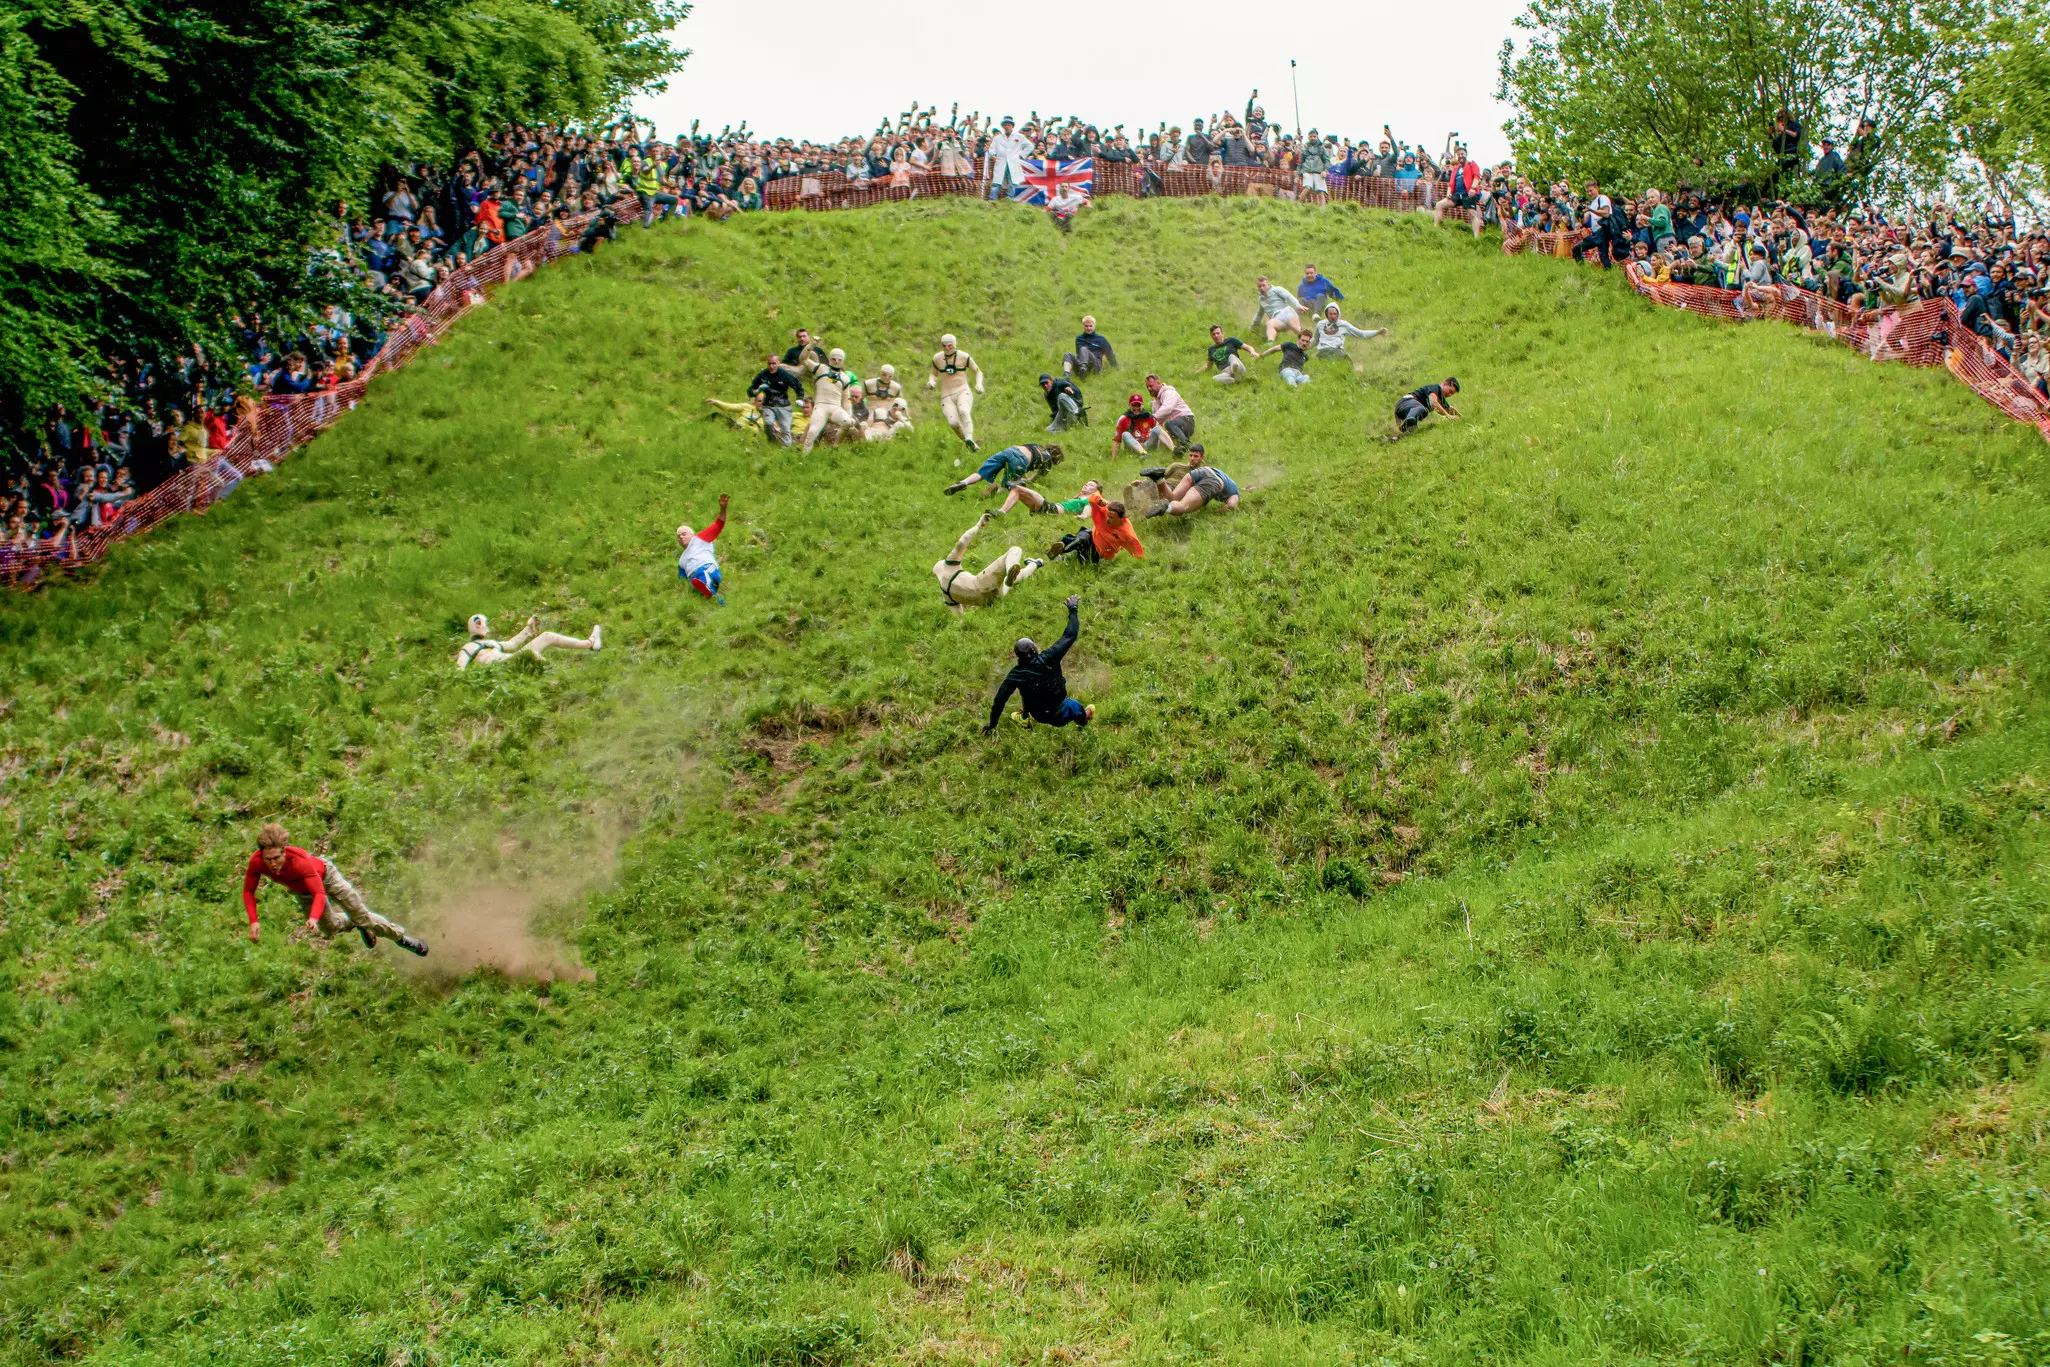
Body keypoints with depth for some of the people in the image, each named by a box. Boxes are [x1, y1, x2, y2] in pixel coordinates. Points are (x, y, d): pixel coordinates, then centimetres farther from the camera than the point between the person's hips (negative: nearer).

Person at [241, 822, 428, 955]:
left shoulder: (299, 860, -45)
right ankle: (355, 924, 44)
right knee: (330, 930, 11)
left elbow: (319, 893, -44)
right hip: (302, 892, 4)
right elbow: (248, 891, -20)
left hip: (325, 876, -4)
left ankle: (400, 937, 24)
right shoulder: (256, 862, -35)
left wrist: (314, 917, -62)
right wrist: (253, 921, -33)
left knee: (362, 916, 1)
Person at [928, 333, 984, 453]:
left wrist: (979, 384, -3)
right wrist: (931, 381, 4)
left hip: (963, 392, -2)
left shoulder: (964, 357, 6)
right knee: (953, 422, -25)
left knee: (964, 411, -36)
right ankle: (971, 446, -9)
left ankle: (970, 439, -57)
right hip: (946, 396, 2)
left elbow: (978, 371, 16)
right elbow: (934, 374, 28)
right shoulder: (937, 358, 12)